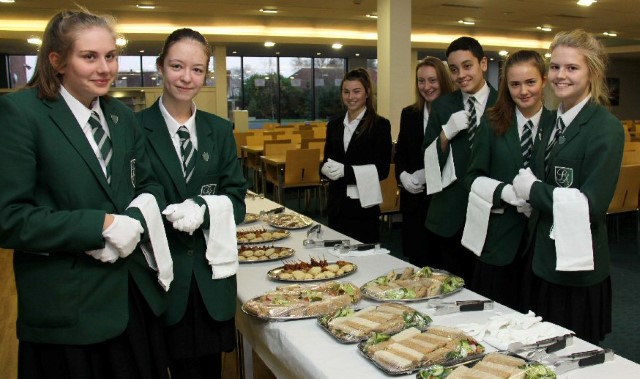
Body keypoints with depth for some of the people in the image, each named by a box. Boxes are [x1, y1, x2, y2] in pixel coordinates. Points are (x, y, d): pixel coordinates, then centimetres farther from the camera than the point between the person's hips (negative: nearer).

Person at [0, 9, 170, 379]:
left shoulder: (122, 115, 7)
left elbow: (150, 186, 9)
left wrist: (133, 222, -12)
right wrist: (100, 226, -21)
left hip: (136, 292, 6)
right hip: (65, 308, -5)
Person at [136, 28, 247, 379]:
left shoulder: (220, 130, 6)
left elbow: (236, 200, 3)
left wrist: (203, 208, -15)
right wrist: (168, 215, -18)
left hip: (212, 274, 3)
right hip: (161, 273, -3)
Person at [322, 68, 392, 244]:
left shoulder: (380, 125, -5)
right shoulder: (334, 125, 11)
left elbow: (382, 169, -9)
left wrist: (346, 170, -19)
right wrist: (327, 168, -8)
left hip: (364, 207, -4)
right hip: (337, 205, 5)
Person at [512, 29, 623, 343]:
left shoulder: (605, 127, -14)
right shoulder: (553, 121, 9)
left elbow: (592, 205, -21)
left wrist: (532, 189, -14)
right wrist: (523, 188, -2)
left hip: (577, 270, -7)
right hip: (542, 261, 7)